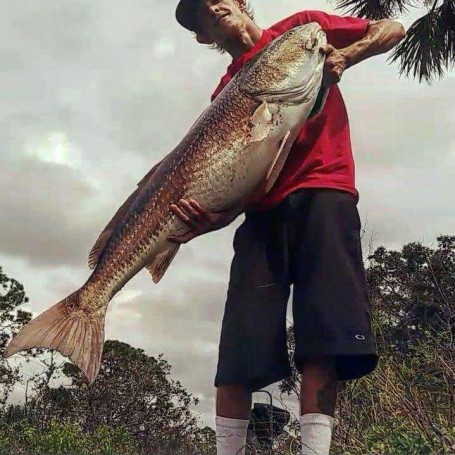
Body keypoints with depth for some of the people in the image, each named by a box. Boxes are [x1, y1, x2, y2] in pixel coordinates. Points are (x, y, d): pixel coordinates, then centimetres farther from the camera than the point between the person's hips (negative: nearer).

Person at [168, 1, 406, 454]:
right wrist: (215, 216, -13)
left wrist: (345, 55, -2)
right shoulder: (225, 93, 21)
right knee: (239, 352, -7)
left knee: (320, 338, -16)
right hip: (262, 210, 3)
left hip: (321, 191, -3)